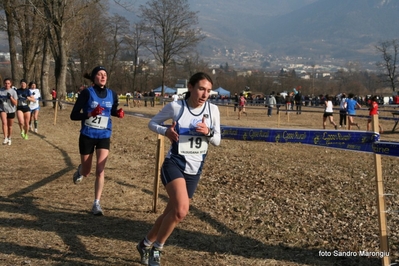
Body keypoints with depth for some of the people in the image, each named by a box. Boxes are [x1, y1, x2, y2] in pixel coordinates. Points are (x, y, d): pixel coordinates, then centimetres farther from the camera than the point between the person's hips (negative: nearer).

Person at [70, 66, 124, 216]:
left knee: (100, 170, -9)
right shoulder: (87, 93, -13)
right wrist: (90, 114, -31)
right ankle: (80, 170, 50)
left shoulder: (112, 94, -1)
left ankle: (96, 204, -3)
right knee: (86, 172, 12)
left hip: (104, 136, 2)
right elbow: (73, 115, -15)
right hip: (87, 136, -2)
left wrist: (118, 113, -6)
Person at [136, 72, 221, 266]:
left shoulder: (213, 110, -2)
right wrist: (166, 131, -16)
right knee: (181, 210, -24)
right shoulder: (175, 106, -9)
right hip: (174, 164, -5)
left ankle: (145, 244, 35)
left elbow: (217, 141, 5)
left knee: (172, 212, 12)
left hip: (194, 170, 5)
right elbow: (152, 123, 4)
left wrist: (208, 132, -17)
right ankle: (156, 249, -2)